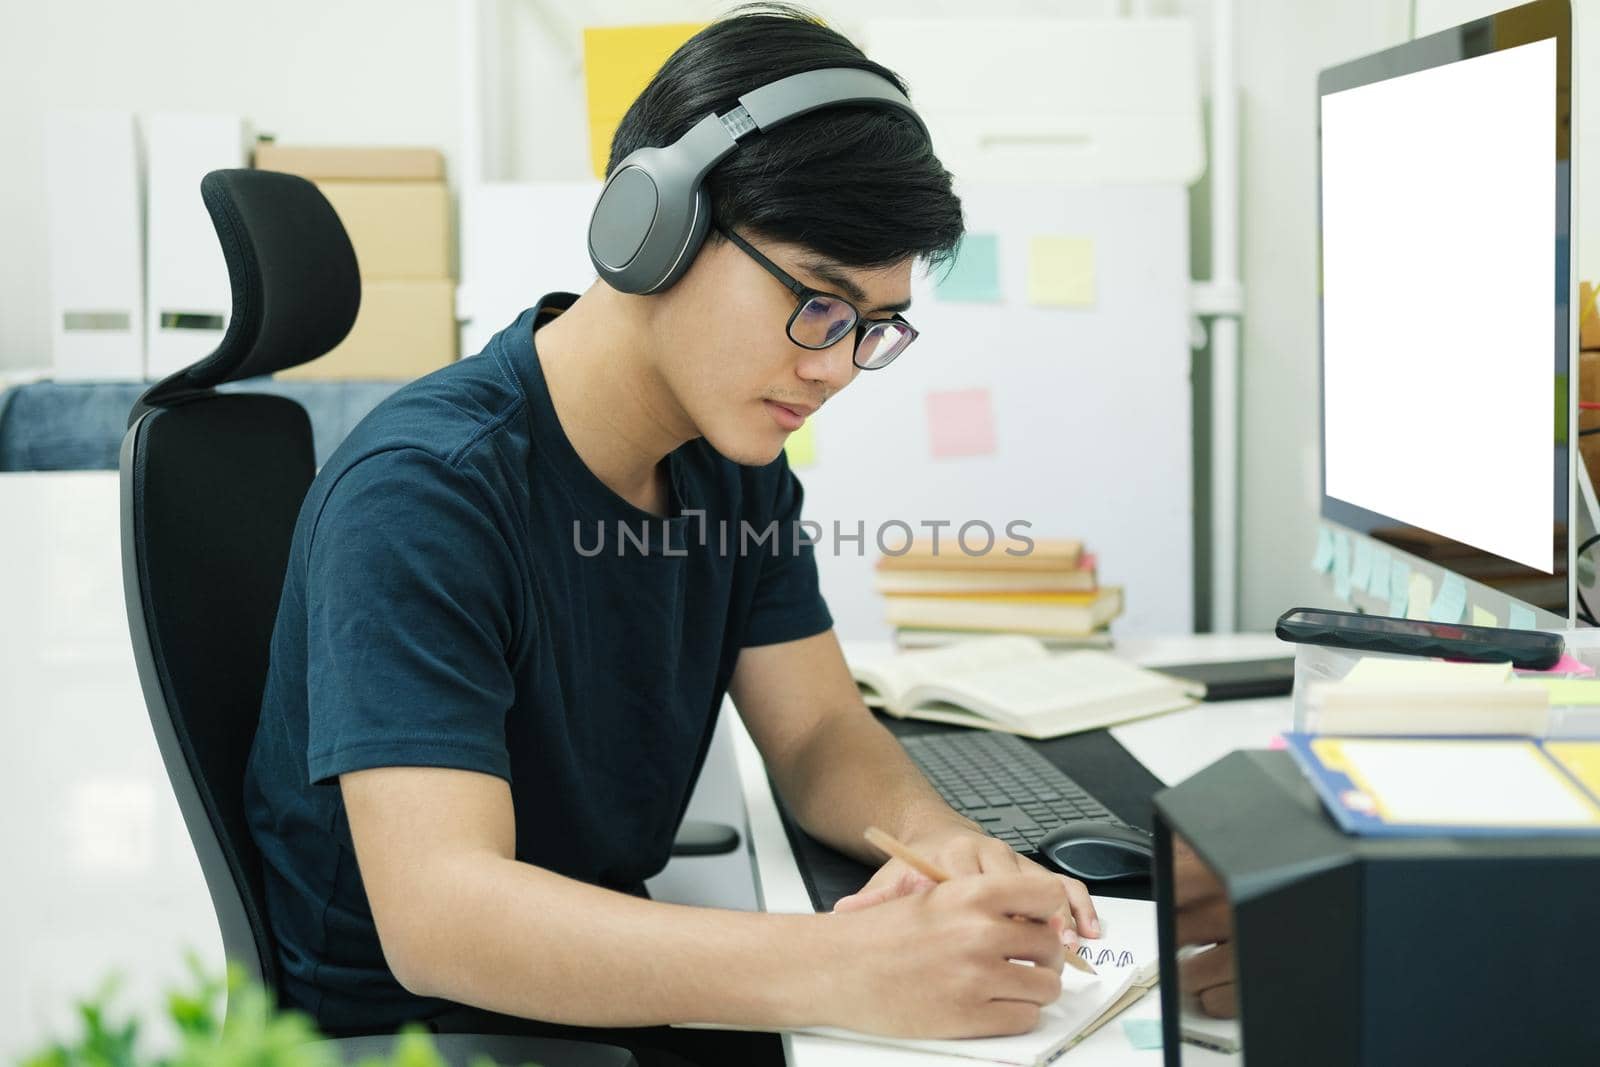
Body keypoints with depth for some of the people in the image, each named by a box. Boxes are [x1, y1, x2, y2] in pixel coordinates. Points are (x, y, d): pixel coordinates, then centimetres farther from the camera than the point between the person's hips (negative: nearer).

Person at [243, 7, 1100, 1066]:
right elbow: (438, 914, -33)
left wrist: (942, 840, -20)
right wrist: (849, 970, -43)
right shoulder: (424, 493, -24)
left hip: (610, 980, 7)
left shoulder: (734, 466, 2)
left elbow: (819, 733, 4)